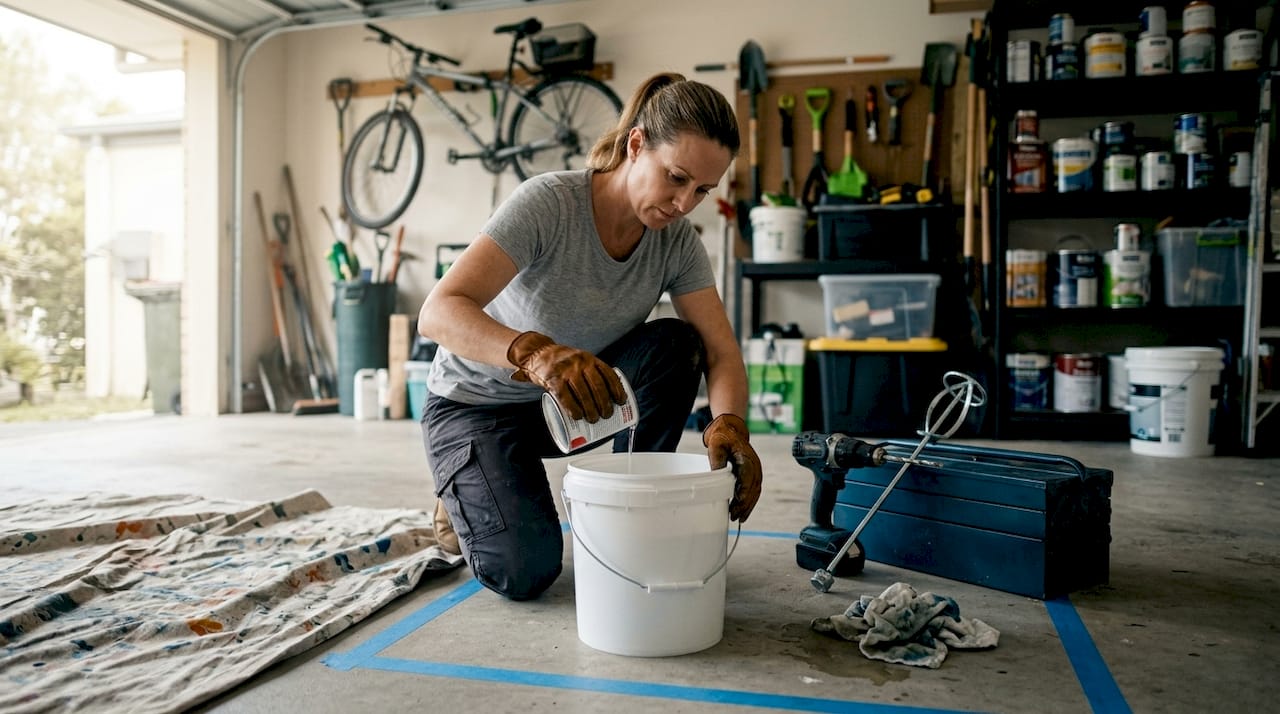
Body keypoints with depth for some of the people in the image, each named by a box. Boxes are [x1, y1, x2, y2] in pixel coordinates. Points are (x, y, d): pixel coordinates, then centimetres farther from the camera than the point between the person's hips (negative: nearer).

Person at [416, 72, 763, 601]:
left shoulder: (677, 241, -12)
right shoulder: (548, 202, -28)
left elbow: (722, 353, -15)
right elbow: (438, 313, -37)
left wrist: (729, 423, -38)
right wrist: (535, 353, -56)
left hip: (576, 395, 5)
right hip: (478, 403, -4)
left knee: (674, 343, -22)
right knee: (525, 570, -22)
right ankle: (465, 500, 12)